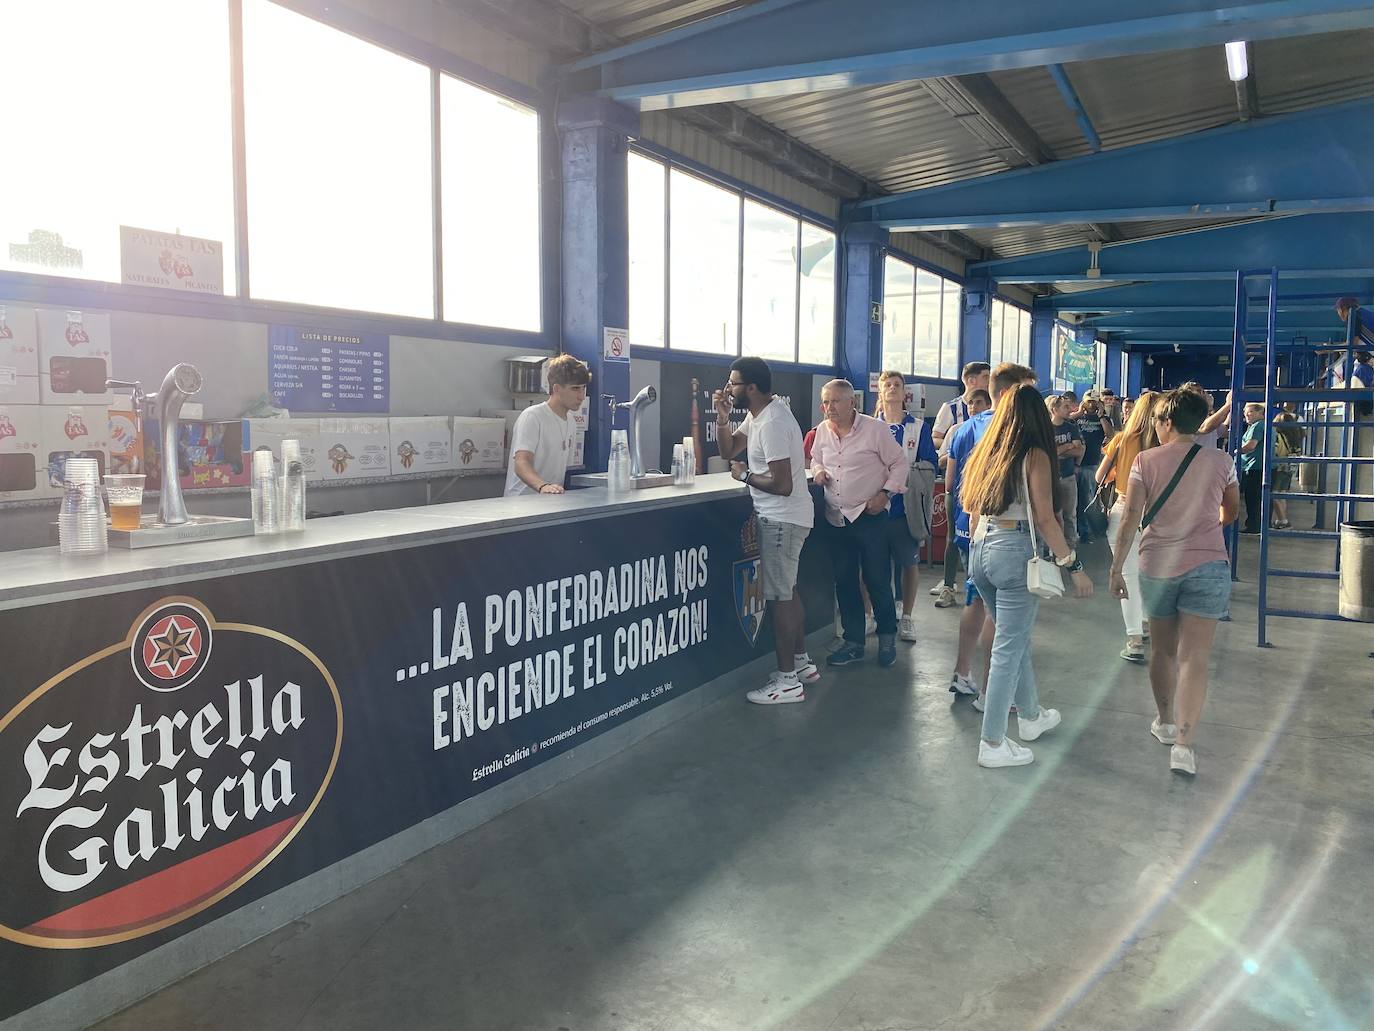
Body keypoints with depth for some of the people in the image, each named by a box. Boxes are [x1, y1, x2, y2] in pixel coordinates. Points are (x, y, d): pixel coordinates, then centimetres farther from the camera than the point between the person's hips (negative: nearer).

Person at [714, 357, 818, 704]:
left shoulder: (773, 423, -23)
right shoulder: (757, 415, 9)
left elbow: (782, 484, -27)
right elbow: (728, 451, 14)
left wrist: (745, 475, -13)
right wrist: (722, 416, 0)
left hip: (781, 519, -11)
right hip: (780, 517, 11)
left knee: (780, 596, -6)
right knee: (788, 590, 18)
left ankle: (787, 681, 1)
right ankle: (801, 662, 30)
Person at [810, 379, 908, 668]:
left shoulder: (874, 428, -9)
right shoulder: (822, 431, 6)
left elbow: (899, 464, -3)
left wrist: (885, 494, -14)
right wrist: (818, 471, 1)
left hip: (869, 515, -5)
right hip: (837, 518, 5)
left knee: (877, 580, 2)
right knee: (844, 582, 10)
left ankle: (887, 638, 21)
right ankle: (853, 642, 22)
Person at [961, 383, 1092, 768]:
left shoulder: (985, 452, 11)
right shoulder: (1035, 455, -7)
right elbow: (1045, 519, -12)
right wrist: (1074, 566, -7)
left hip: (980, 549, 7)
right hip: (1015, 551, -7)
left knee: (1017, 639, 22)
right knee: (1008, 648, 0)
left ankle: (1031, 716, 39)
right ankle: (992, 744, 4)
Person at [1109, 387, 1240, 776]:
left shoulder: (1146, 460, -3)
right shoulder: (1221, 461, 1)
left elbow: (1131, 520, -7)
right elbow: (1231, 513, 16)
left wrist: (1116, 568, -1)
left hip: (1156, 566, 1)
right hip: (1207, 565, 0)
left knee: (1163, 649, 18)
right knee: (1194, 658, -3)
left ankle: (1165, 722, 34)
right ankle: (1184, 744, -11)